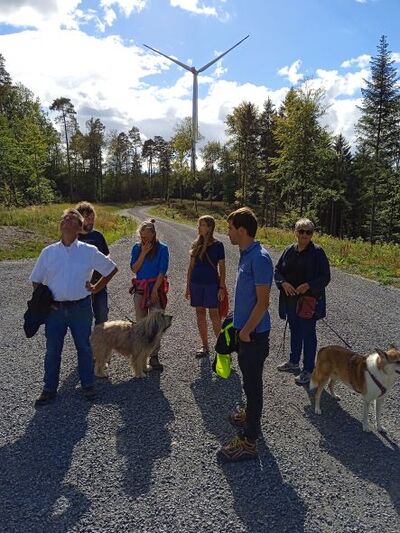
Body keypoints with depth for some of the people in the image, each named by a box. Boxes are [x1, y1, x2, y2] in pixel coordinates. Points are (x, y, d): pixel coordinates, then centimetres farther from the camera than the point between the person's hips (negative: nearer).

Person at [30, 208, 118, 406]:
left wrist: (96, 288, 6)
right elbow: (36, 280, 11)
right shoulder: (48, 252, 3)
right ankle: (49, 389, 25)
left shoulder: (89, 251, -2)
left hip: (81, 308, -1)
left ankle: (88, 385, 28)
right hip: (55, 309, 1)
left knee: (84, 347, 11)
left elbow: (112, 269, 8)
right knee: (52, 350, 9)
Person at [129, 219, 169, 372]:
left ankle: (154, 357, 5)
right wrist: (143, 253, -11)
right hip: (140, 289, 3)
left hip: (156, 288, -3)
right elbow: (134, 269, -2)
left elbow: (162, 271, -8)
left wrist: (155, 290, -13)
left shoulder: (162, 248, -5)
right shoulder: (137, 247, 5)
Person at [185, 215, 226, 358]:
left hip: (212, 283, -4)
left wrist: (222, 287, -8)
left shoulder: (217, 245, -5)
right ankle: (205, 347, 20)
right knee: (200, 314, 9)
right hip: (196, 283, 5)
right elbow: (191, 266, 10)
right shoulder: (196, 245, 6)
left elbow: (222, 268, -4)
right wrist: (188, 286, 8)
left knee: (214, 314, -1)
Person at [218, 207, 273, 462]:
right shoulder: (246, 254, 7)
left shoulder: (260, 258, -23)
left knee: (253, 382, 1)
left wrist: (246, 330, -17)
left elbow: (263, 301, -23)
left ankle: (249, 442, 14)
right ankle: (251, 417, 44)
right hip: (245, 329, 9)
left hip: (254, 333, -9)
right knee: (249, 378, 24)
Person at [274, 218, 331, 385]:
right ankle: (294, 362, 38)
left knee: (308, 334, 4)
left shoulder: (317, 252, -10)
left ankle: (308, 370, 17)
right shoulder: (289, 250, 4)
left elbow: (325, 277, -10)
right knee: (294, 331, 20)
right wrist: (283, 283, -12)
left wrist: (308, 285, -22)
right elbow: (278, 270, 8)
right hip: (291, 300, 5)